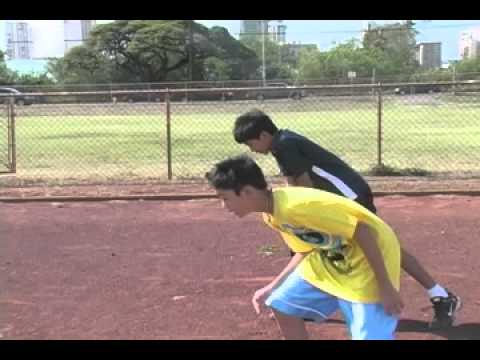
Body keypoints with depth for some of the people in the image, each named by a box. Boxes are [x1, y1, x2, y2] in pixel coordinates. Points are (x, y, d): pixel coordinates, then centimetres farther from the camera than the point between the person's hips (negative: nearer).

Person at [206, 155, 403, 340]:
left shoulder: (297, 205, -31)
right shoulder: (271, 215, -2)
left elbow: (364, 231, -28)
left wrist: (385, 286, -24)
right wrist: (271, 288, 11)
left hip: (369, 262, -9)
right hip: (330, 260, 9)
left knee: (369, 335, -16)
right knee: (283, 305, 6)